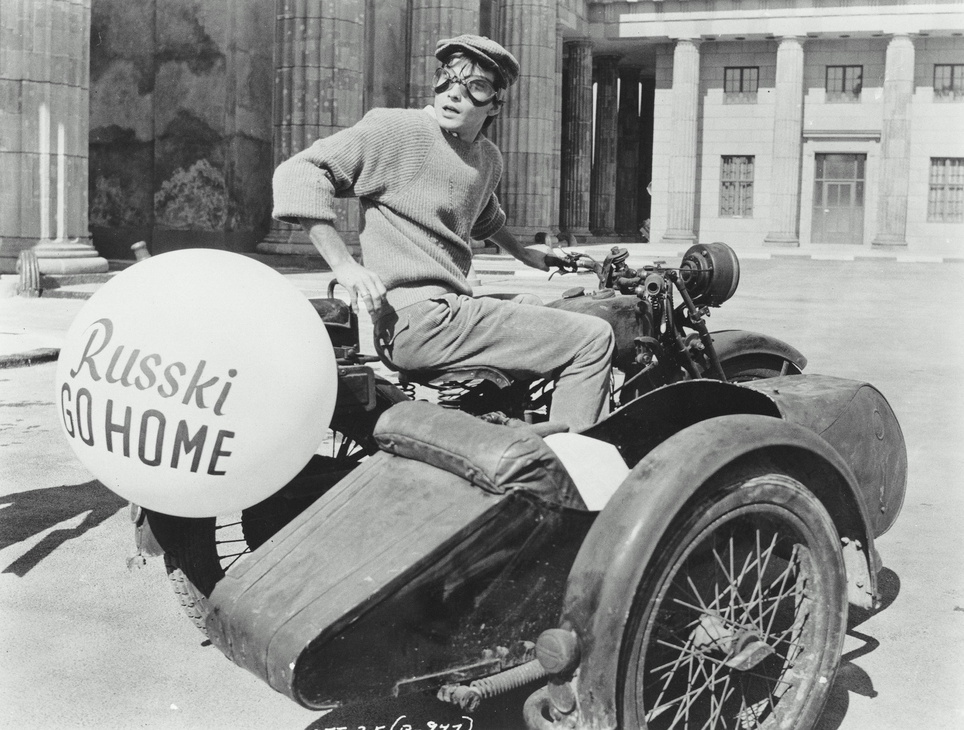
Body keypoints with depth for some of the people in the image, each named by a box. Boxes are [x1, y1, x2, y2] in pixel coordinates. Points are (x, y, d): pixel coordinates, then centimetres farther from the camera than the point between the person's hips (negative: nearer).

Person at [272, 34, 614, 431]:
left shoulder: (488, 158, 17)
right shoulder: (396, 129, -7)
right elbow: (297, 173, -14)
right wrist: (345, 266, -22)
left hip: (454, 306, 10)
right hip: (418, 319, -9)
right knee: (592, 338, -11)